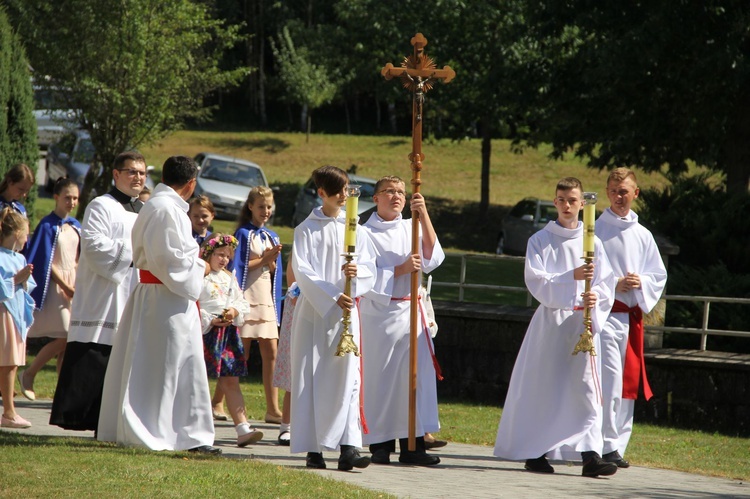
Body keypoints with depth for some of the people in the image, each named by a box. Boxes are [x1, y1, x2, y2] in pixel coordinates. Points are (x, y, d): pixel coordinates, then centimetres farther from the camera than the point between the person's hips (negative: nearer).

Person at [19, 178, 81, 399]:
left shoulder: (76, 226, 11)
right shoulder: (48, 225, -8)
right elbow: (47, 261, -10)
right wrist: (65, 286, -15)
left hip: (73, 284, 6)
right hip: (55, 285, -6)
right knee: (63, 339, -12)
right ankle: (28, 374, 6)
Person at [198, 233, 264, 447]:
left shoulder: (230, 278, 17)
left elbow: (242, 303, 16)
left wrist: (235, 311, -5)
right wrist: (210, 321, -17)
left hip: (228, 333, 6)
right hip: (205, 333, -6)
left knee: (231, 382, 1)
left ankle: (243, 429, -6)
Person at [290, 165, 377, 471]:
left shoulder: (355, 230, 11)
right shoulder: (307, 230, 2)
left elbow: (370, 269, 7)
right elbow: (303, 273, -6)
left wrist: (356, 271, -17)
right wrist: (332, 297, -17)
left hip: (345, 313, 2)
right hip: (313, 311, -2)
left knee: (347, 376, -7)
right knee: (311, 378, -2)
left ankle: (348, 448, -13)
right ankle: (312, 449, 2)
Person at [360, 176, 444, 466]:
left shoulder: (412, 228, 10)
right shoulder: (366, 233, 0)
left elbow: (432, 259, -6)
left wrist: (423, 215, -13)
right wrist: (401, 269, -17)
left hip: (410, 311, 3)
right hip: (379, 312, -3)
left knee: (416, 374, -3)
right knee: (380, 378, -1)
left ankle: (411, 445, 0)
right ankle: (380, 444, 6)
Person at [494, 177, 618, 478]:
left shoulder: (591, 242, 9)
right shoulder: (540, 240, 4)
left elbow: (606, 283, 4)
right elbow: (535, 280, -8)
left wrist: (595, 297, -18)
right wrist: (571, 277, -23)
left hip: (583, 322, 1)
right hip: (549, 320, -1)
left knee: (586, 387, -7)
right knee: (541, 388, 2)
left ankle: (590, 455, -11)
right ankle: (533, 452, 13)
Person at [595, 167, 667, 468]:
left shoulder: (642, 236, 12)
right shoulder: (595, 230, 0)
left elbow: (659, 275, 15)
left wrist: (641, 283, -6)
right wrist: (612, 285, -13)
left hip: (632, 316, 5)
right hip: (603, 312, -5)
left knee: (627, 385, 7)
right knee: (609, 380, -14)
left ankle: (618, 445, 13)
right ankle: (607, 445, -12)